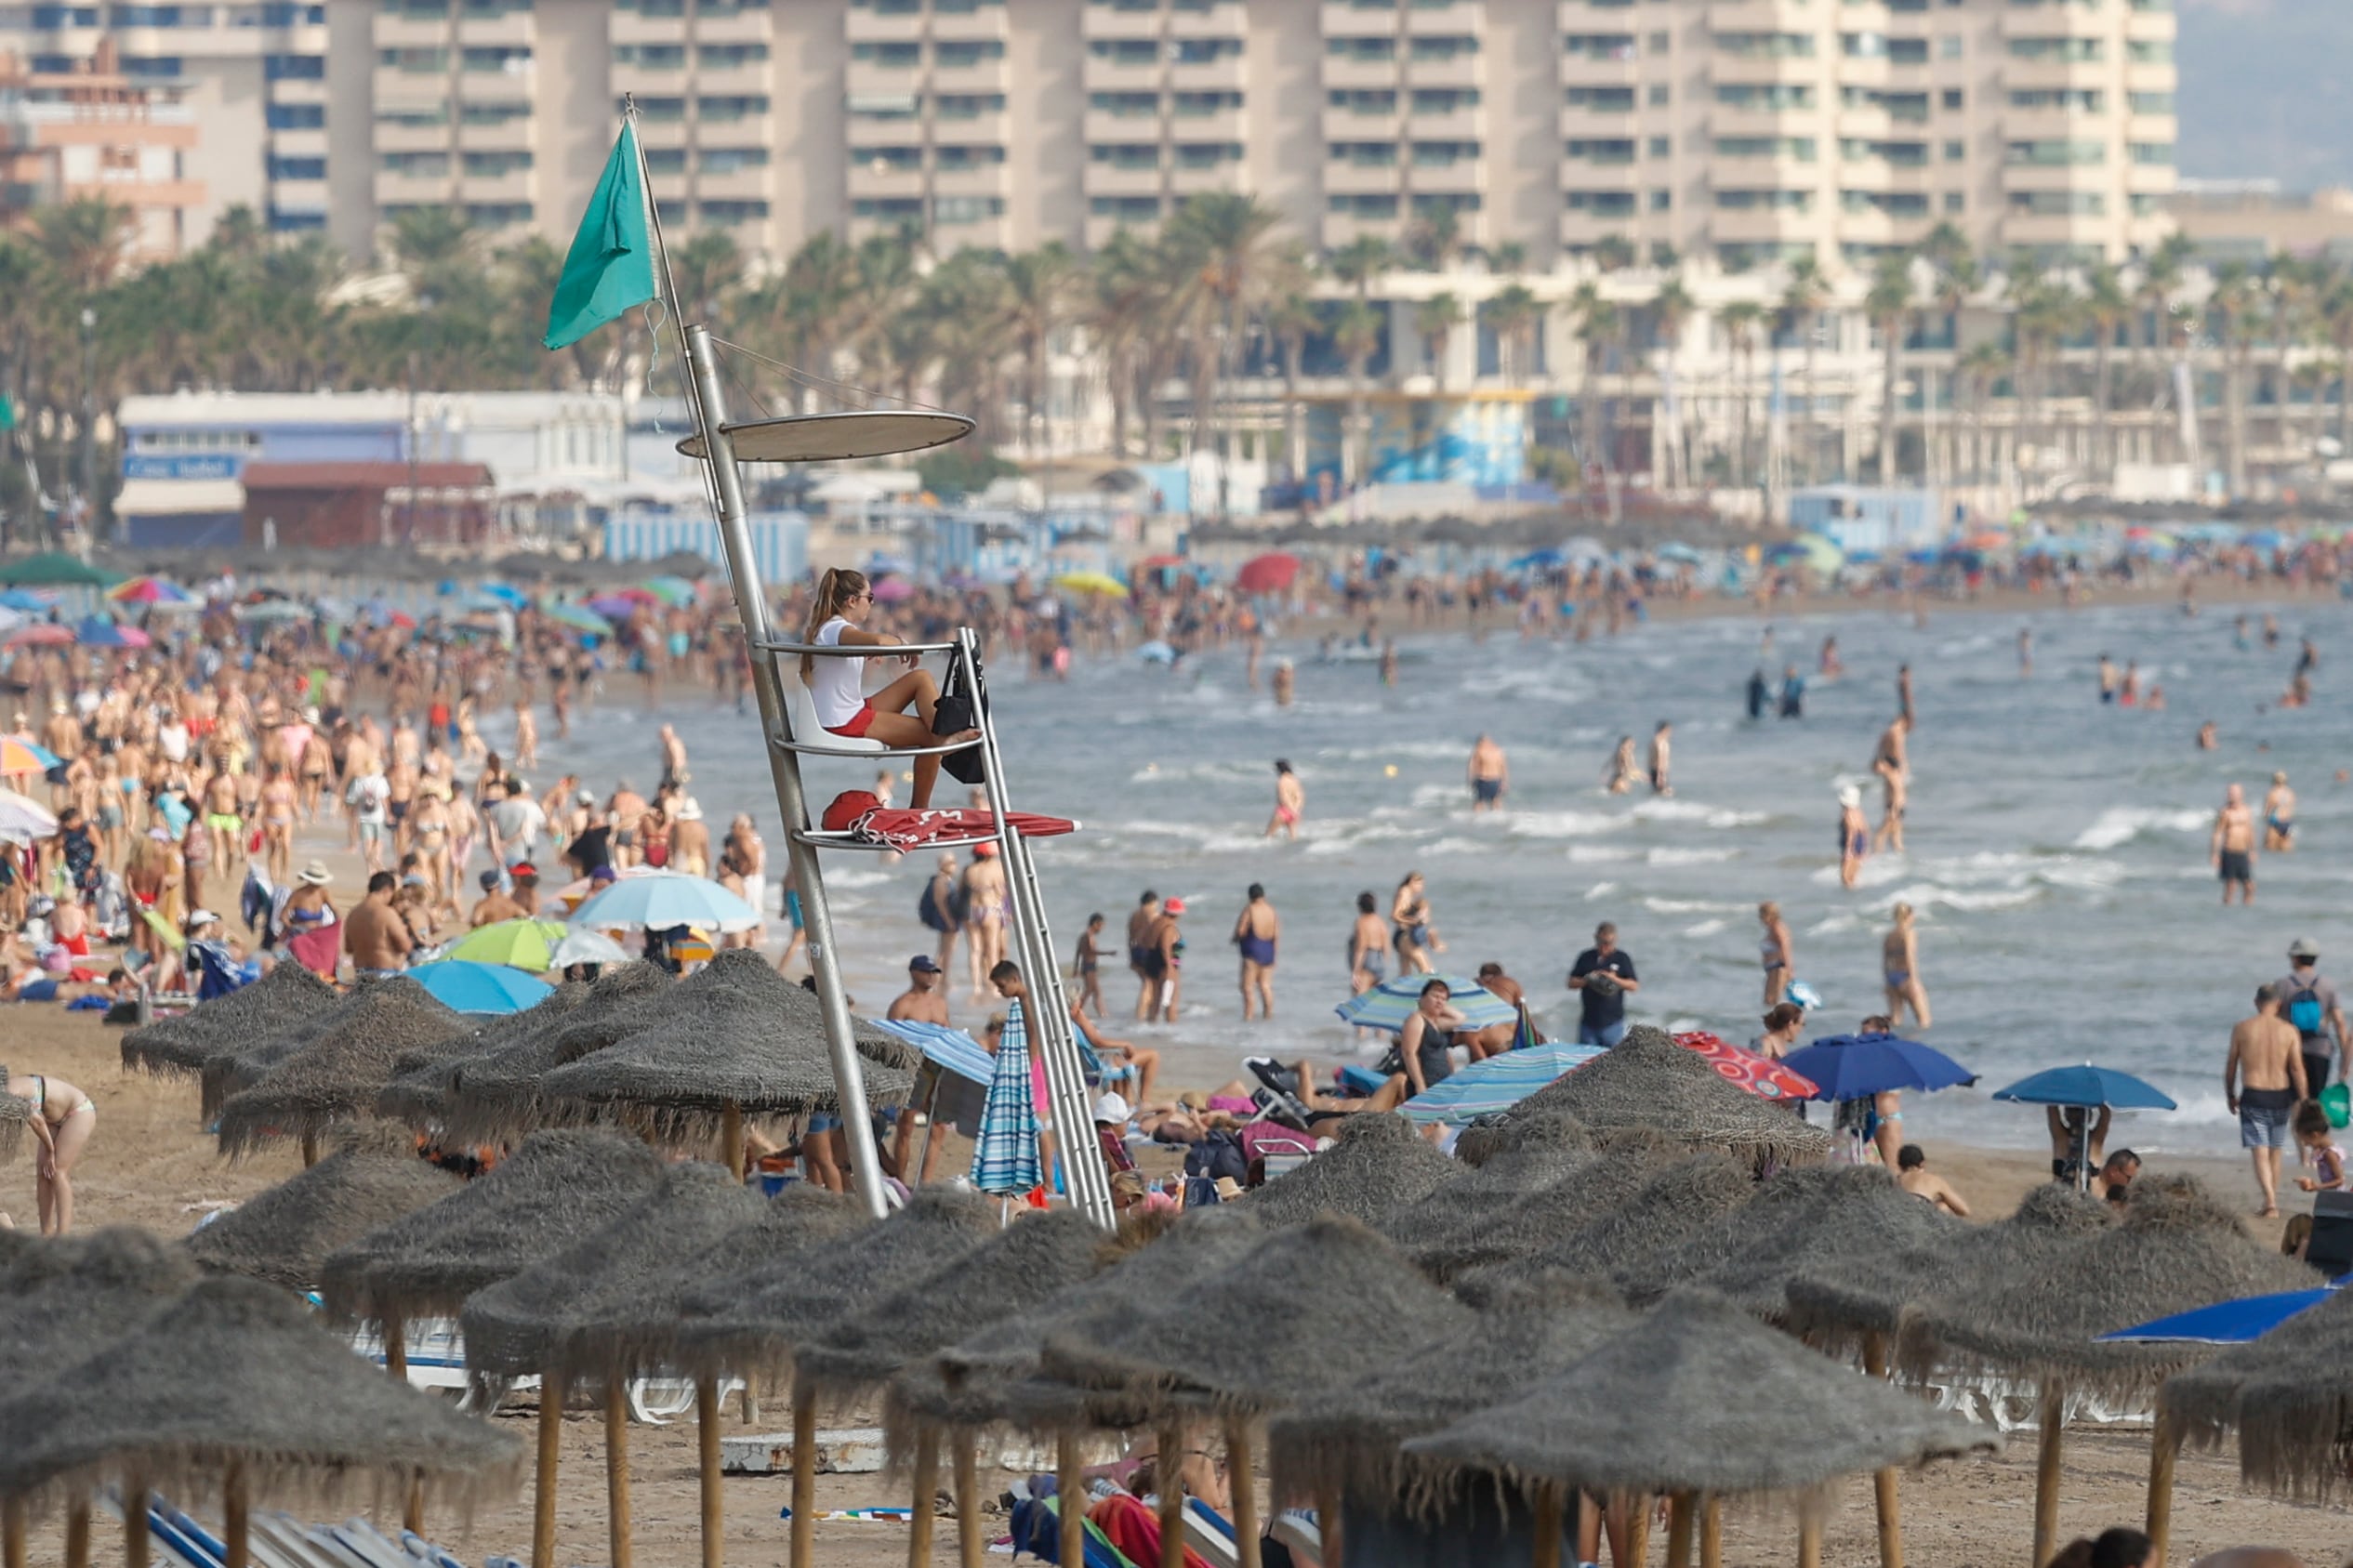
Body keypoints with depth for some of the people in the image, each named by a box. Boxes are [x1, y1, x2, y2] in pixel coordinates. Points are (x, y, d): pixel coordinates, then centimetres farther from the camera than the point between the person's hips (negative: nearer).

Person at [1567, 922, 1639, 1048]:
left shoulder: (1622, 958, 2)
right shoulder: (1586, 957, 7)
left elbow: (1634, 986, -1)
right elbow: (1571, 983, 8)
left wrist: (1615, 979, -17)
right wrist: (1586, 980, -12)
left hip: (1612, 1022, -2)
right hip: (1589, 1022, 2)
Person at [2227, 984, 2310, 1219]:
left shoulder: (2242, 1029, -3)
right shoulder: (2288, 1030, -3)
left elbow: (2231, 1066, 4)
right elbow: (2297, 1069, -6)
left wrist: (2230, 1095, 17)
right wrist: (2303, 1100, -1)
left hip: (2253, 1096, -2)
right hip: (2281, 1095, 2)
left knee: (2260, 1153, -5)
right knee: (2275, 1152, 17)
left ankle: (2270, 1202, -22)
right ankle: (2271, 1202, 27)